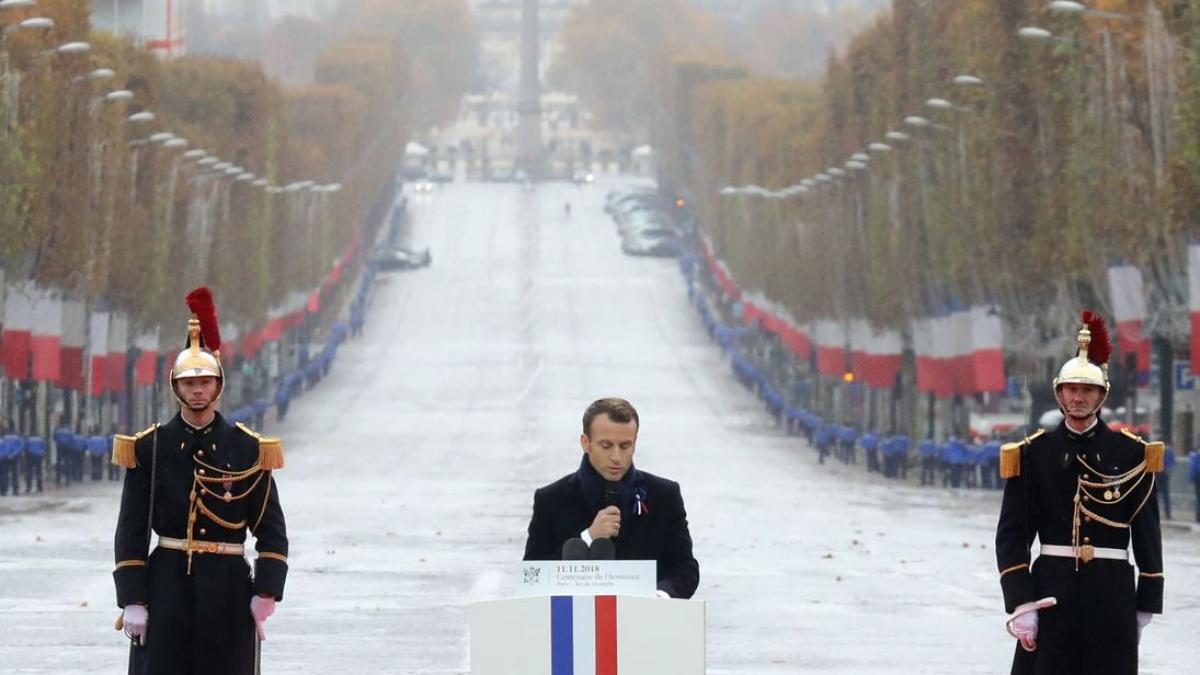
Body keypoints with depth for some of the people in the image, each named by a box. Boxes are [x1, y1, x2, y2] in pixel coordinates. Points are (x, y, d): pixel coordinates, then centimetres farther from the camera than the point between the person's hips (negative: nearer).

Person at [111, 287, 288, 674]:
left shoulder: (247, 449, 2)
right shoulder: (150, 449, 2)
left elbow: (271, 530, 3)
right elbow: (131, 531, 1)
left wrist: (266, 595, -7)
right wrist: (132, 601, -6)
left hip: (228, 589, 1)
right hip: (168, 588, 0)